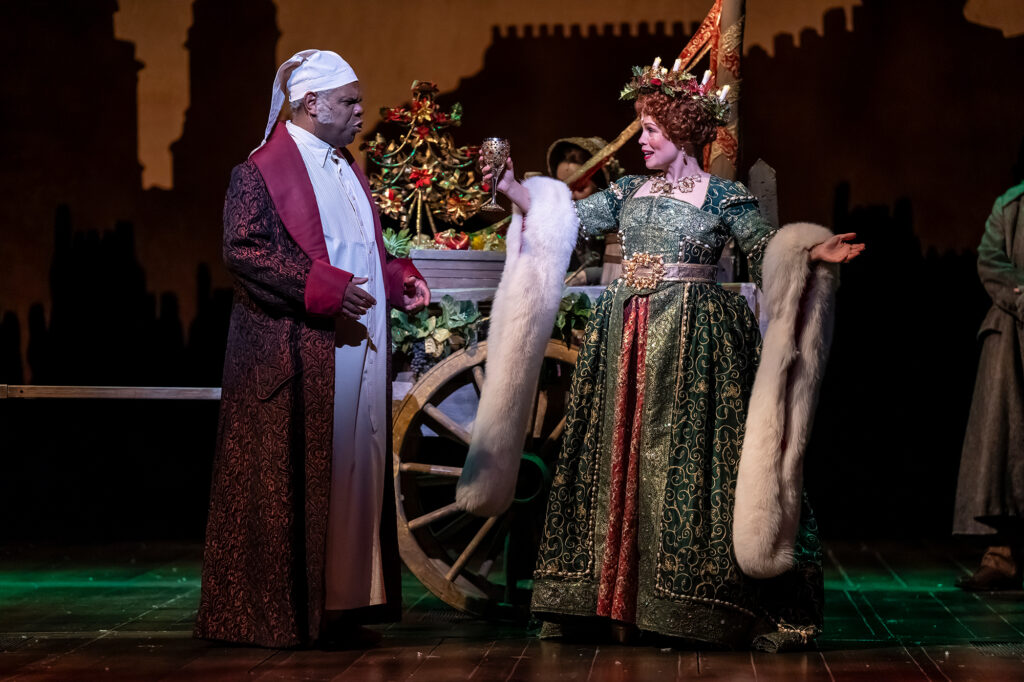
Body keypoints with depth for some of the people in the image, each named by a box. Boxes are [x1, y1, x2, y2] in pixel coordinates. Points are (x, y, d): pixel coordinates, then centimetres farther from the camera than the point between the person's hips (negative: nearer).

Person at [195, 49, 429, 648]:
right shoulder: (261, 169, -7)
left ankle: (342, 598, 13)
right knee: (290, 482, -4)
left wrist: (400, 279, 8)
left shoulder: (349, 171, 19)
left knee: (355, 470, 7)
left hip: (356, 349, 8)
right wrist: (326, 288, -22)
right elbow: (244, 248, -16)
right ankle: (273, 614, 4)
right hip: (294, 354, -8)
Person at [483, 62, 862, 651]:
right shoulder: (630, 191, 13)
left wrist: (813, 255, -21)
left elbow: (770, 255, -3)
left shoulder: (724, 196, -1)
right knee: (620, 456, 4)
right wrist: (511, 187, 2)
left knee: (682, 459, -6)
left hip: (693, 337, -5)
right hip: (628, 338, 5)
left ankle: (695, 604, 0)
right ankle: (616, 599, 11)